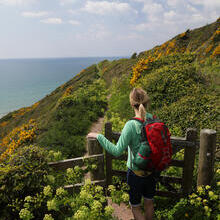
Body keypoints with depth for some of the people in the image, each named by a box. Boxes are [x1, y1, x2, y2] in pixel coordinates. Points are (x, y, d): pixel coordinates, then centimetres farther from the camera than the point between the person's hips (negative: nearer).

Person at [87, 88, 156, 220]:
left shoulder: (131, 125, -29)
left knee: (135, 207, 20)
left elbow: (117, 152, -28)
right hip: (152, 170, 5)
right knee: (149, 203, 28)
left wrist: (98, 136, -21)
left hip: (136, 173, -5)